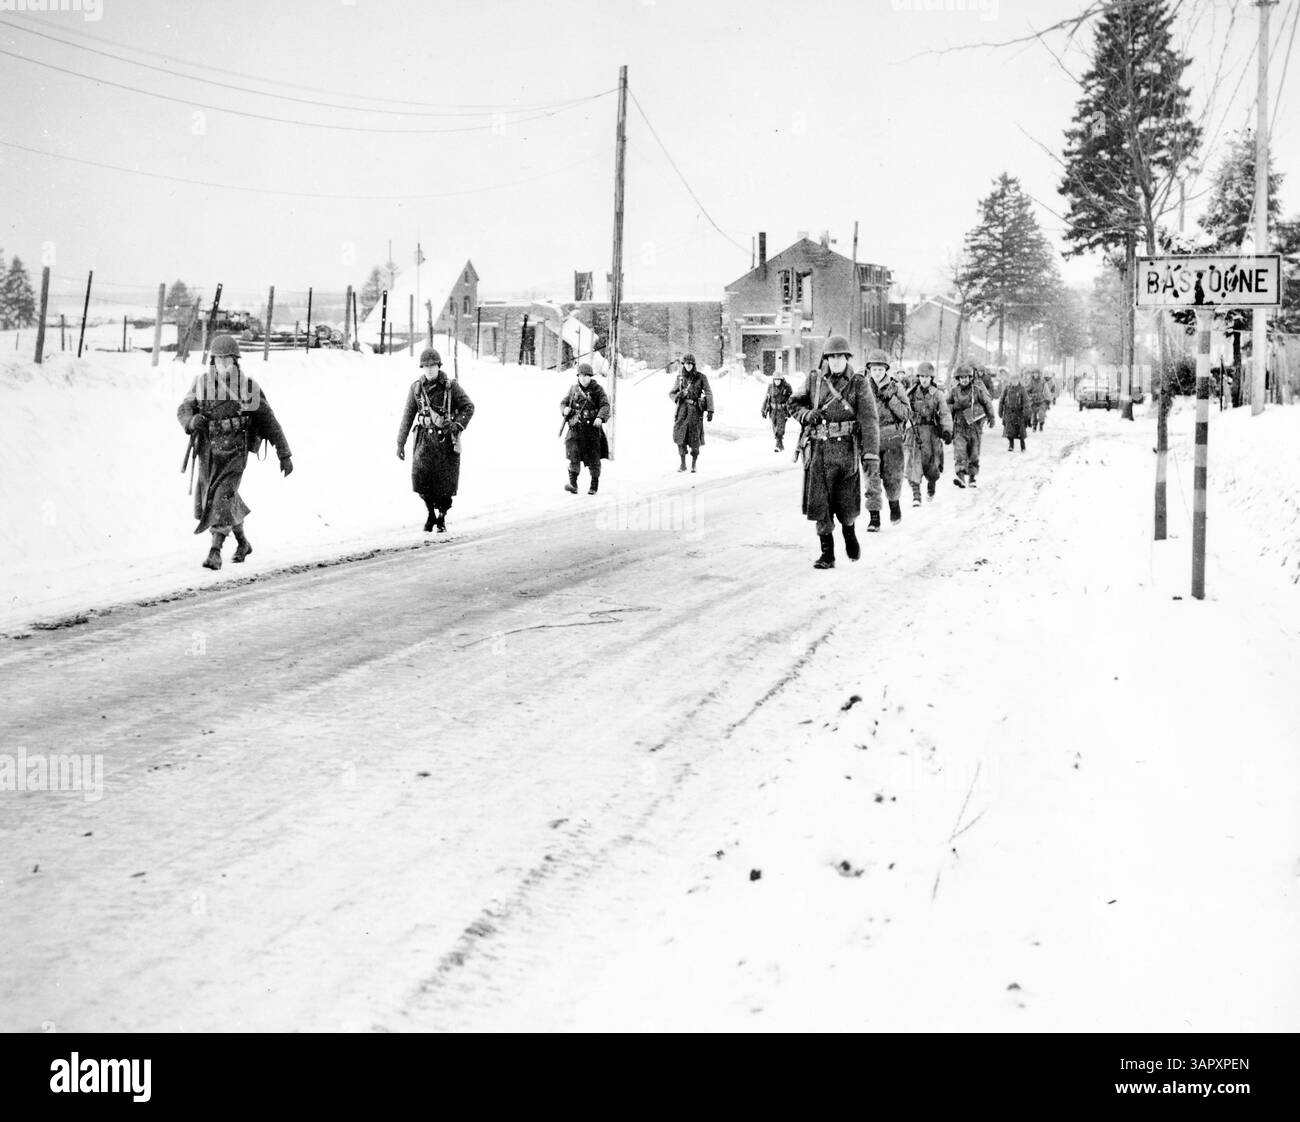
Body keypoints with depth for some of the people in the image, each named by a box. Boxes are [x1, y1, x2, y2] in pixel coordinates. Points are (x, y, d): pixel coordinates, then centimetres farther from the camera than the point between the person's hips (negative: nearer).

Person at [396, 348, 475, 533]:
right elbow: (407, 416, 10)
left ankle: (442, 517, 21)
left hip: (447, 439, -1)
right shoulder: (416, 388, 5)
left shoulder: (451, 386, -2)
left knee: (446, 483, -2)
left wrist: (456, 425, -14)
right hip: (426, 438, 1)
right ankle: (431, 513, 8)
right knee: (420, 477, -15)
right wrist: (400, 443, 10)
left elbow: (468, 407, 2)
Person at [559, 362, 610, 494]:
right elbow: (563, 402, 20)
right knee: (574, 455, -15)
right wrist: (565, 409, -4)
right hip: (576, 428, 2)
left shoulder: (597, 389, 0)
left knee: (593, 458, 4)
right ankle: (573, 484, -19)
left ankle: (595, 485, 20)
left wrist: (600, 418, -27)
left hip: (592, 428, -2)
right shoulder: (573, 389, 10)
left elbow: (605, 405, -9)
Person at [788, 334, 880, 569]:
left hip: (845, 450, -2)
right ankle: (827, 554, 6)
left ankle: (849, 531, 37)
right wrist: (807, 415, -7)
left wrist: (871, 455, -17)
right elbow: (794, 404, 17)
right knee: (819, 504, -2)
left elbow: (868, 420, -8)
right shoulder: (814, 380, 8)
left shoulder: (858, 384, -1)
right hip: (818, 449, 2)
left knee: (846, 502, 4)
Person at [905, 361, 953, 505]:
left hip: (932, 431, 0)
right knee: (914, 461, -12)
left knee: (931, 462, 5)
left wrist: (947, 431, -17)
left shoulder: (937, 394, 1)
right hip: (915, 431, 0)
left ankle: (931, 484, 36)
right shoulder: (912, 393, 6)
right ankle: (916, 494, -15)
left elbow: (945, 414, -6)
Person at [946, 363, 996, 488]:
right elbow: (946, 405, 8)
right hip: (959, 426, 0)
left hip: (975, 426, 0)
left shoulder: (978, 390, -2)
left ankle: (972, 475, 22)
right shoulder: (954, 391, 1)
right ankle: (960, 475, -25)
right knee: (959, 451, -17)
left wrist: (990, 416, 7)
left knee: (974, 453, 8)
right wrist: (956, 406, -10)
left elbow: (987, 403, 8)